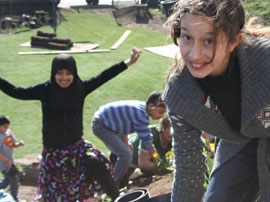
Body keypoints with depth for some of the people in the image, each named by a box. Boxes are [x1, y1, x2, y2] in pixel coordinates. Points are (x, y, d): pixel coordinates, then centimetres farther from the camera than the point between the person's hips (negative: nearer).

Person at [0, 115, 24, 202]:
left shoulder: (9, 132, 2)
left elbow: (14, 145, 11)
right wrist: (7, 161, -27)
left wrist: (19, 143, -10)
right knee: (14, 180, 2)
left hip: (10, 161, 8)